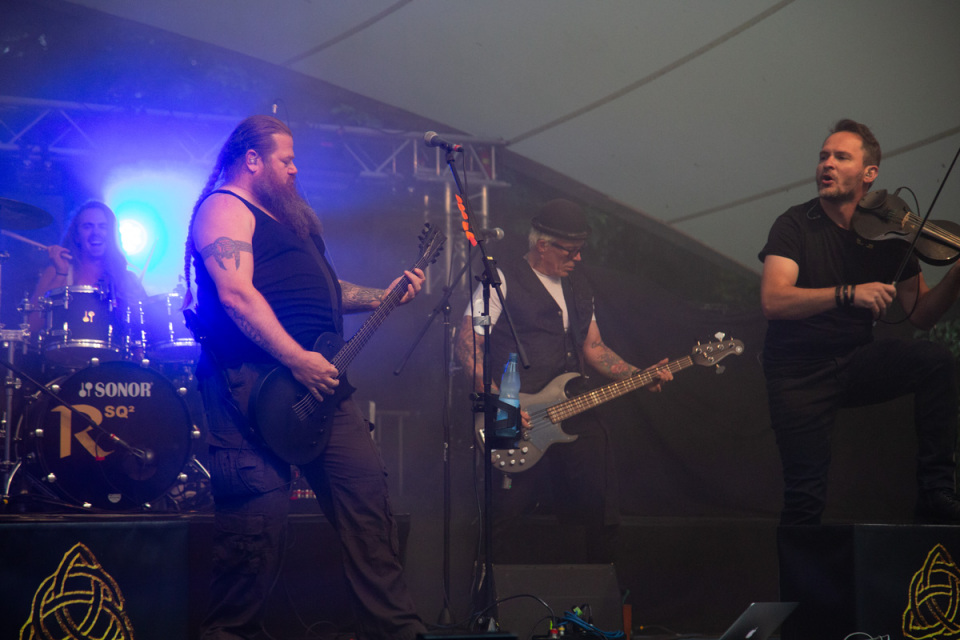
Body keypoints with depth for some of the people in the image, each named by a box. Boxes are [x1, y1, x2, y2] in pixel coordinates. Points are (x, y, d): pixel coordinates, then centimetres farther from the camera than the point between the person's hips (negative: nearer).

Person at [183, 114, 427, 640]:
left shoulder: (288, 215, 26)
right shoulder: (224, 209, -5)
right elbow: (237, 295, -18)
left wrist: (382, 297, 18)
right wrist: (298, 360, -23)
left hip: (316, 379, 10)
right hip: (254, 380, -10)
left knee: (366, 490, 3)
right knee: (261, 512, -12)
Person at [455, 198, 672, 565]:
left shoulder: (578, 287, 19)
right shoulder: (503, 280, -3)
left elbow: (593, 349, 22)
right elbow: (466, 343, -9)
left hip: (572, 409, 6)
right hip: (518, 416, -6)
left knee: (603, 510, 2)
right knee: (503, 518, -9)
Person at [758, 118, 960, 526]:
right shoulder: (796, 225, -7)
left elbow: (921, 315, 2)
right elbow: (773, 301, -24)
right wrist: (848, 293, -35)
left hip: (857, 362, 3)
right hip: (799, 372, -3)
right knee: (805, 495, -13)